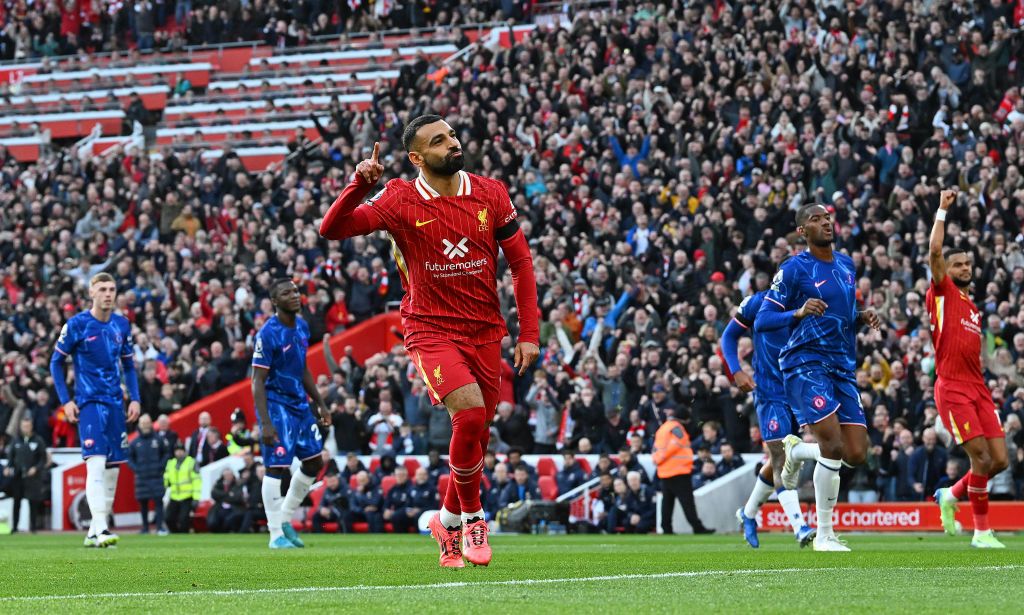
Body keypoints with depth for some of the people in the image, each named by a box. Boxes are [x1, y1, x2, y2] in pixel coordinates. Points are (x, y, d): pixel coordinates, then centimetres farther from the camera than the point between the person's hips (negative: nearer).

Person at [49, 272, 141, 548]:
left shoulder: (122, 325, 8)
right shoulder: (77, 324, -6)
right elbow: (56, 362, 0)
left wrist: (135, 398, 6)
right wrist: (65, 401, -6)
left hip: (115, 404, 6)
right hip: (89, 402, -6)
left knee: (113, 466, 6)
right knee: (96, 462, -19)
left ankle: (94, 532, 15)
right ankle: (99, 529, -26)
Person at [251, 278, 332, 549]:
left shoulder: (302, 327, 7)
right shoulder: (268, 334, -17)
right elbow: (258, 381, -18)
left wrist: (321, 404, 16)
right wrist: (265, 423, -24)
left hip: (300, 403, 8)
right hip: (276, 405, -8)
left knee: (314, 463, 10)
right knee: (277, 467, -8)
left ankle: (285, 519, 23)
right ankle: (276, 534, -2)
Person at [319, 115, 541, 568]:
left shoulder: (490, 195, 1)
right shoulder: (401, 201, -7)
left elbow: (520, 262, 7)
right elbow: (331, 229, -12)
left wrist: (529, 333, 2)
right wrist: (359, 185, -29)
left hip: (486, 331, 4)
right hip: (431, 330, -4)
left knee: (477, 436, 7)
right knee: (470, 412, -25)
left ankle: (448, 522, 31)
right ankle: (471, 516, -4)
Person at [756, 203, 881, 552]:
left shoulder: (847, 265, 15)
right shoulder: (794, 269, -5)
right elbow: (762, 320, -8)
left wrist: (862, 317, 6)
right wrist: (799, 312, -24)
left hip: (843, 367, 6)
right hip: (806, 363, -6)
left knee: (856, 455, -3)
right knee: (834, 447, -19)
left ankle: (796, 450, 28)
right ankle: (824, 536, -7)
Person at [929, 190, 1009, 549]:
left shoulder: (974, 309, 22)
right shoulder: (942, 292, 3)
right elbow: (934, 251, -11)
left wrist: (983, 386, 19)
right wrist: (942, 210, -6)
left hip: (977, 387, 7)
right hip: (952, 388, -7)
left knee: (999, 460, -1)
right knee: (981, 458, -14)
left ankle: (951, 495, 22)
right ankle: (981, 531, -3)